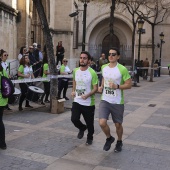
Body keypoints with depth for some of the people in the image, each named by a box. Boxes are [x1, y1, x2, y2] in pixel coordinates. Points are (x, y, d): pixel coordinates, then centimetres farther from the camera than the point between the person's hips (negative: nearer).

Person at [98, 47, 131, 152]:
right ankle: (109, 138, 20)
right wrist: (101, 87, 4)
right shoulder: (104, 67, 3)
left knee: (118, 124, 12)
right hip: (105, 100, 3)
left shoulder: (122, 69, -13)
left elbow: (129, 85, -11)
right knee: (102, 123, -11)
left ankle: (119, 142, 40)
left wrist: (117, 86, -25)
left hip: (117, 102, -3)